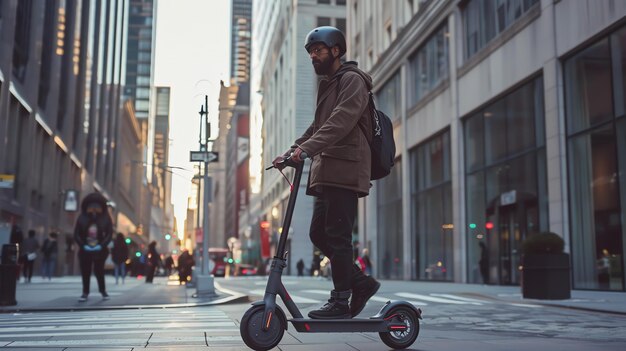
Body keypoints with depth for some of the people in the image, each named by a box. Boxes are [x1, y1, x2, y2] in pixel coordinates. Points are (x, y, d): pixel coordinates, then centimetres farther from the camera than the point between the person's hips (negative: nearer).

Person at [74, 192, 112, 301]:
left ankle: (103, 291, 15)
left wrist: (101, 245, -17)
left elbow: (109, 234, -5)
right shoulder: (82, 218, -1)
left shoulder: (106, 218, -2)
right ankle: (85, 293, 16)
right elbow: (76, 234, -1)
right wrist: (83, 245, -14)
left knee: (99, 271, 0)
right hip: (85, 250, 2)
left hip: (100, 250, -1)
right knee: (85, 272, 5)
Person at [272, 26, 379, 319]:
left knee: (337, 236, -8)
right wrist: (290, 153, 11)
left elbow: (342, 120, -19)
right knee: (319, 234, 6)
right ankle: (361, 283, 15)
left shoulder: (352, 80, -3)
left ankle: (340, 301, -1)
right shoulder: (327, 85, 27)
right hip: (326, 172, 9)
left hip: (345, 170, -9)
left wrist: (306, 148, -29)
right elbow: (316, 127, 25)